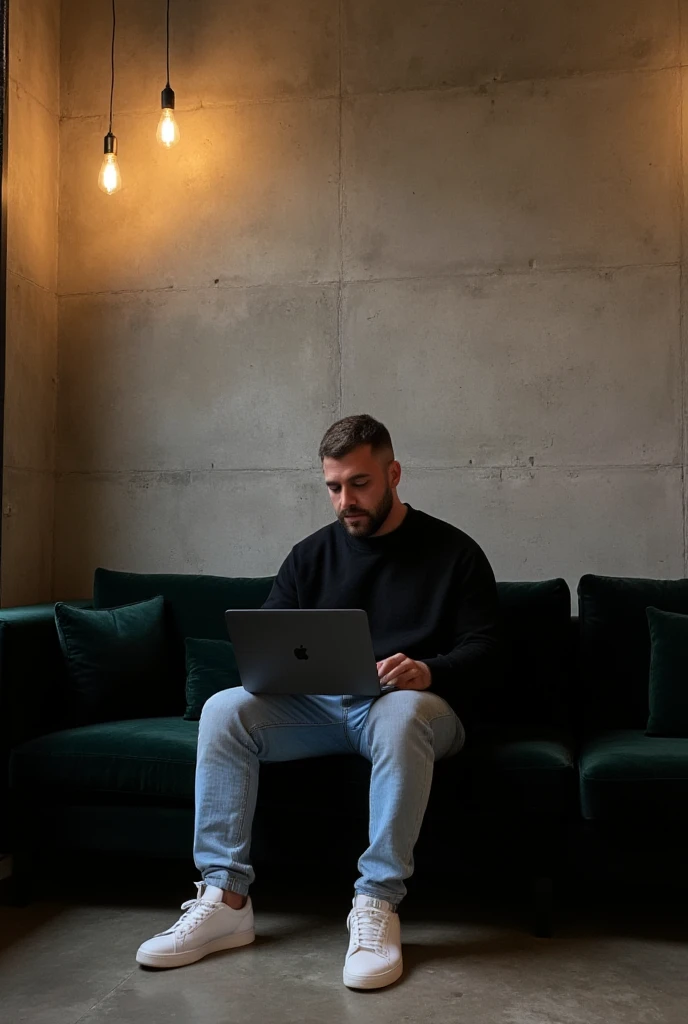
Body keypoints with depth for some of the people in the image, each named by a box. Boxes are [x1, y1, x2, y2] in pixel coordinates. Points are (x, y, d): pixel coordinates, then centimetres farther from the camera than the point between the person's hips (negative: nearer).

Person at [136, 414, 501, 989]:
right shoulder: (312, 554, 12)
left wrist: (428, 672, -25)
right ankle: (225, 899, -19)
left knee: (403, 714, -40)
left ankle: (378, 905, -30)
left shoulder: (454, 552, 1)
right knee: (224, 710, -20)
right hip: (320, 706, 4)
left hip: (416, 704, -3)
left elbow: (483, 645, -4)